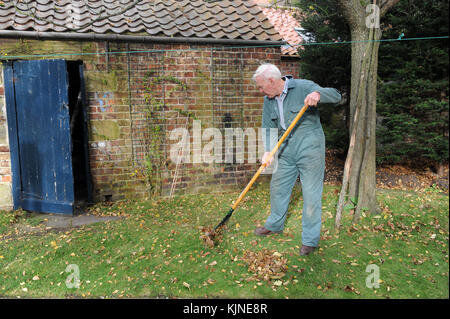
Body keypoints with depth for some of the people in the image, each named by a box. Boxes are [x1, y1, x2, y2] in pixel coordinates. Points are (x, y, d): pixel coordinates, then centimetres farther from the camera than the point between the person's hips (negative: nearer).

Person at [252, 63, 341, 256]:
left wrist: (318, 94, -36)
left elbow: (336, 96, -15)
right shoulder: (268, 100, 6)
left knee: (311, 194, -1)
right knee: (278, 187, 16)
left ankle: (310, 240, 12)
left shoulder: (303, 87, -12)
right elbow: (268, 129, 5)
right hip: (286, 150, 6)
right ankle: (275, 225, 38)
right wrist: (267, 150, -12)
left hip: (310, 149, -6)